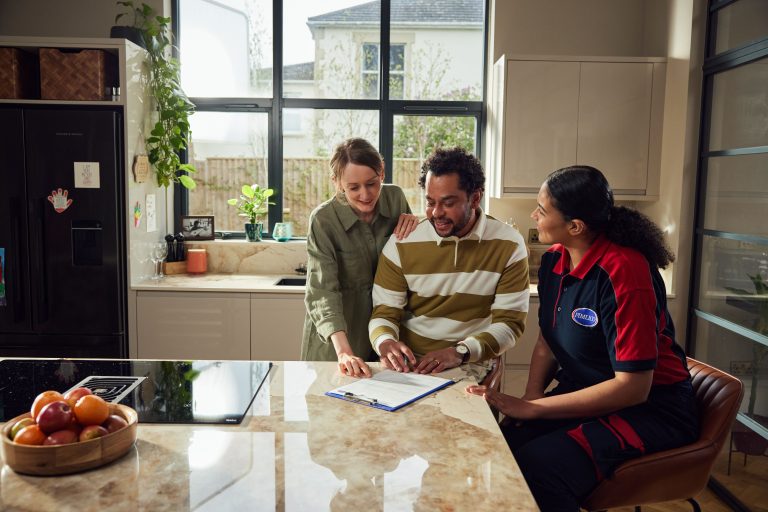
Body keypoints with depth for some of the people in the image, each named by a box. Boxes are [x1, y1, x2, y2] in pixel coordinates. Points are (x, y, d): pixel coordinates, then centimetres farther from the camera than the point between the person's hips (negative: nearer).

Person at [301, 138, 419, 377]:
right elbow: (323, 290, -27)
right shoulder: (323, 220, -21)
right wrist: (343, 351, -40)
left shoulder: (395, 197, -8)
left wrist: (413, 225, -15)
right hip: (338, 332, -3)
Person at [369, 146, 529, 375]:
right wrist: (385, 342, -24)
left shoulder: (508, 245, -5)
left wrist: (460, 352, -22)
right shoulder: (401, 244, -3)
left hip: (475, 367, -3)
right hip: (410, 366, 4)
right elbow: (384, 312, 0)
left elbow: (509, 321, -6)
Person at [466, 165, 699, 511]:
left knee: (538, 465, -31)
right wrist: (529, 398, -10)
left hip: (649, 407, -6)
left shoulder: (622, 271, -23)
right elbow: (547, 344, 10)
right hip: (584, 393, 6)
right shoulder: (554, 260, 0)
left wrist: (530, 409, -23)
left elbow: (633, 386, -23)